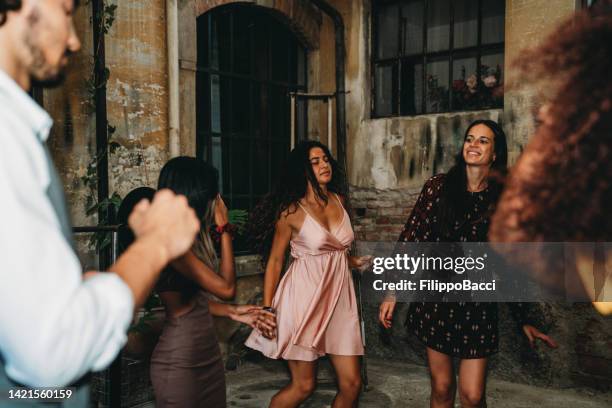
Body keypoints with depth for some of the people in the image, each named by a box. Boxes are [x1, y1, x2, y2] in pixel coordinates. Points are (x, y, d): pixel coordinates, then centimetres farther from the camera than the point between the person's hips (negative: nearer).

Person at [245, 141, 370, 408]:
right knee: (303, 386, 2)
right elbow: (275, 260, -5)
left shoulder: (339, 200, 7)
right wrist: (267, 309, -9)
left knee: (351, 384, 3)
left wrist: (351, 261, 15)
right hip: (304, 297, -5)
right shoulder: (291, 211, -9)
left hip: (338, 295, 5)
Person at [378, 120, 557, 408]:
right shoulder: (438, 186, -3)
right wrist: (392, 292, -5)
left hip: (477, 302, 0)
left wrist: (523, 320, 9)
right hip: (435, 296, 0)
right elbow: (411, 238, -2)